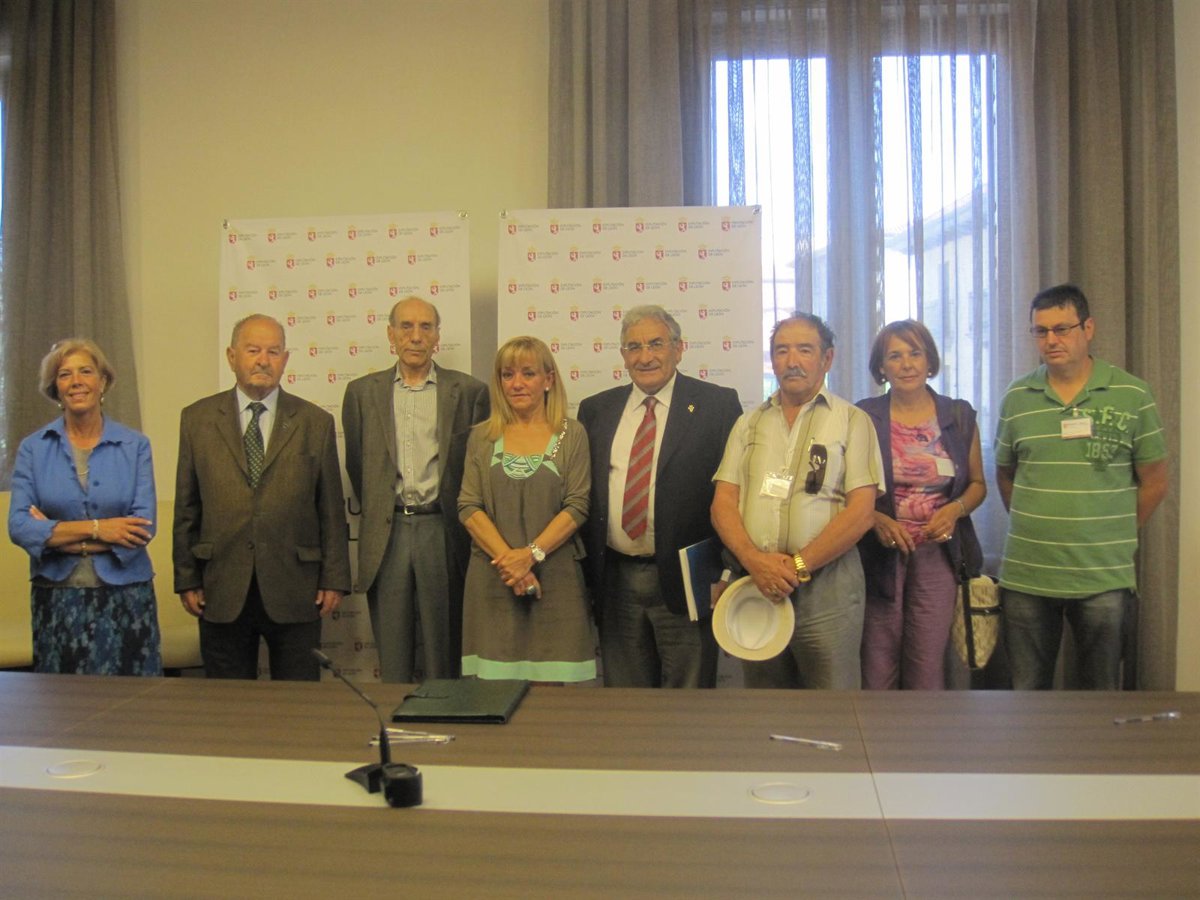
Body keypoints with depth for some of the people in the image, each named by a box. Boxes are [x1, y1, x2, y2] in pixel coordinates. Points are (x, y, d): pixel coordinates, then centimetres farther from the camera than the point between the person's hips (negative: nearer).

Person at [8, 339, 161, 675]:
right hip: (57, 600, 1)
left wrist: (56, 534, -9)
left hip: (125, 596, 0)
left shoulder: (134, 446, 1)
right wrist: (95, 527, -14)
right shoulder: (33, 448, 4)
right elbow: (19, 527, -6)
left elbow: (143, 528, -7)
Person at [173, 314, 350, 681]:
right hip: (222, 592, 1)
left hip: (295, 591, 0)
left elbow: (332, 509, 4)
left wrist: (335, 579, 0)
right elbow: (186, 508, 7)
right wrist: (186, 579, 3)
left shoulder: (315, 422, 5)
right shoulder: (197, 419, 7)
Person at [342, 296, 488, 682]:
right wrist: (378, 515, 13)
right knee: (391, 662, 7)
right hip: (386, 535, 2)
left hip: (443, 534, -1)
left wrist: (452, 520, 5)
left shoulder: (469, 391, 3)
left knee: (443, 657, 5)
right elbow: (356, 465, 13)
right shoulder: (362, 392, 9)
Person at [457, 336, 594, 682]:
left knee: (548, 685, -1)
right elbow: (468, 507, 2)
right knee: (496, 683, 1)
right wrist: (507, 558, -11)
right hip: (492, 578, 1)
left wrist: (531, 555, -14)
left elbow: (577, 507, -3)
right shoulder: (482, 436, 9)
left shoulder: (572, 434, 4)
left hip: (554, 576, -1)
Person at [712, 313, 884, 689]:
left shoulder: (852, 421, 2)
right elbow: (723, 503, 6)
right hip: (755, 583, 4)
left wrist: (798, 566, -13)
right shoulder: (748, 424, 14)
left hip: (826, 583, -3)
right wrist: (755, 561, -12)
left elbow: (861, 512, -7)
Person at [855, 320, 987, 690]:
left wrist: (955, 509, -5)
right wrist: (876, 520, -14)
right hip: (880, 554, -1)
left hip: (938, 553, 2)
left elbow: (977, 484, 15)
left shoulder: (959, 416, 7)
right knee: (876, 669, 0)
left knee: (929, 667, 1)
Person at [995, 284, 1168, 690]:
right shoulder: (1017, 397, 5)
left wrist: (1117, 537, 4)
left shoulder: (1131, 395, -1)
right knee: (1026, 692, 10)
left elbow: (1154, 482, 4)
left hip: (1104, 577, -1)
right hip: (1026, 576, 2)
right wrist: (1034, 529, 6)